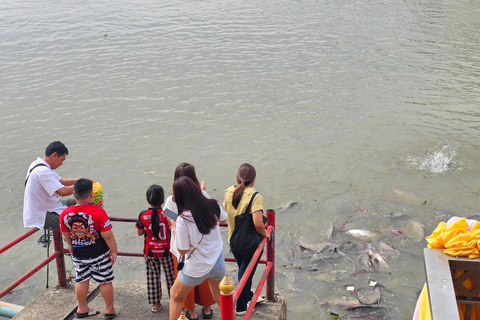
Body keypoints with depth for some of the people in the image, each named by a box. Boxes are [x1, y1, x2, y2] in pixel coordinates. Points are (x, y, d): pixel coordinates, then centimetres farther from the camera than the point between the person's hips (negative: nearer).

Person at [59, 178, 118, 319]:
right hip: (99, 254, -4)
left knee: (81, 280, 20)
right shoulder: (98, 212, -25)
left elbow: (66, 234, 5)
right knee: (105, 281, 12)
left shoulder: (65, 214, -11)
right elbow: (107, 235, -21)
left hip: (78, 253, 4)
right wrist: (114, 250, -7)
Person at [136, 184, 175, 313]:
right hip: (166, 251, -1)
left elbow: (140, 232, -4)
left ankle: (156, 303, 24)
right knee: (170, 275, 17)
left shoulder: (143, 215, -15)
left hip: (150, 252, 1)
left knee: (152, 276, 16)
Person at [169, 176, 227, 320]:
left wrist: (174, 227, -6)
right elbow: (223, 218, 14)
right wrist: (202, 194, 19)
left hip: (197, 269, -4)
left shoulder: (183, 220, -26)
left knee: (175, 296, 21)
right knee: (220, 298, 27)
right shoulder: (213, 206, -11)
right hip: (218, 263, 5)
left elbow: (183, 250, -16)